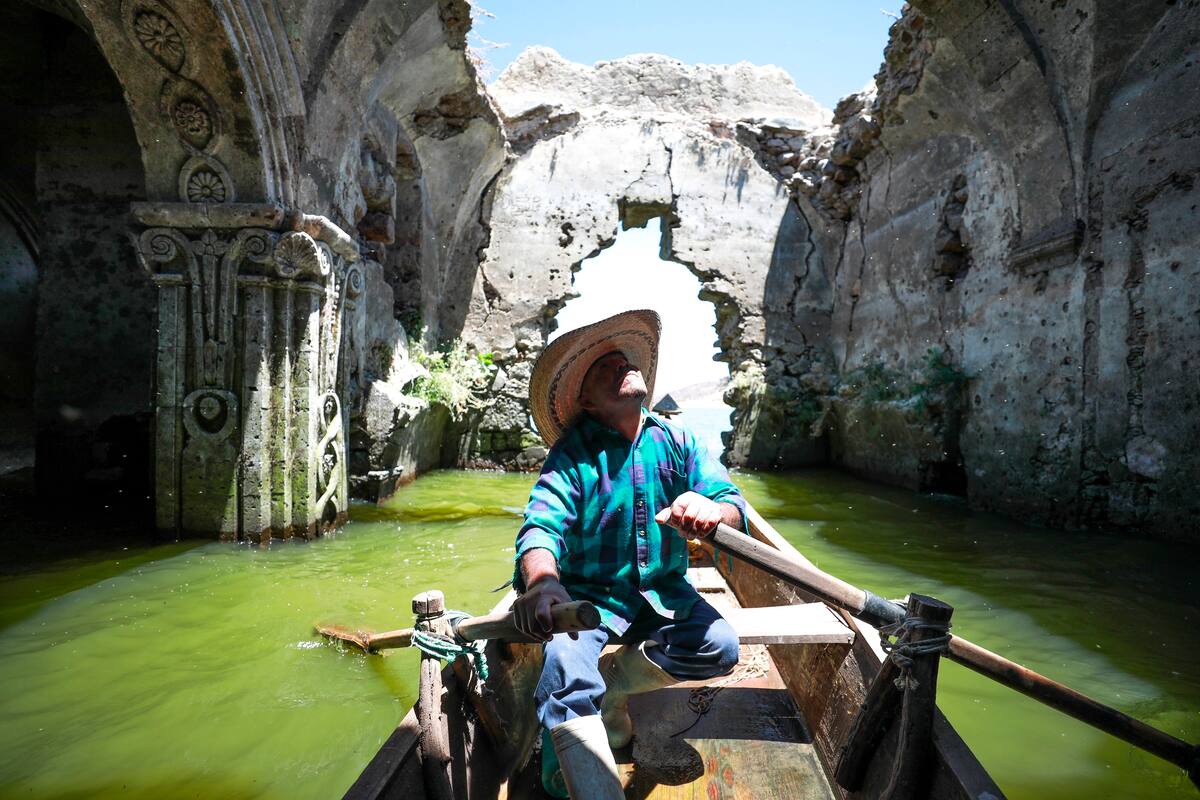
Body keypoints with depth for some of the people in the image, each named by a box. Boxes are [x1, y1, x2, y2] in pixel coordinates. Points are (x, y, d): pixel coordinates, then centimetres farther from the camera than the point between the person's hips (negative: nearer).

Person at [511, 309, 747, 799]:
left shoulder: (675, 441, -1)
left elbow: (732, 502, -12)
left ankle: (606, 686, 1)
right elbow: (542, 525, -26)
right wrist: (541, 580, -49)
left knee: (719, 648, -19)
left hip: (664, 591, 4)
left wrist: (713, 510, -39)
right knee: (566, 662, -29)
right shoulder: (571, 455, -10)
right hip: (588, 594, -3)